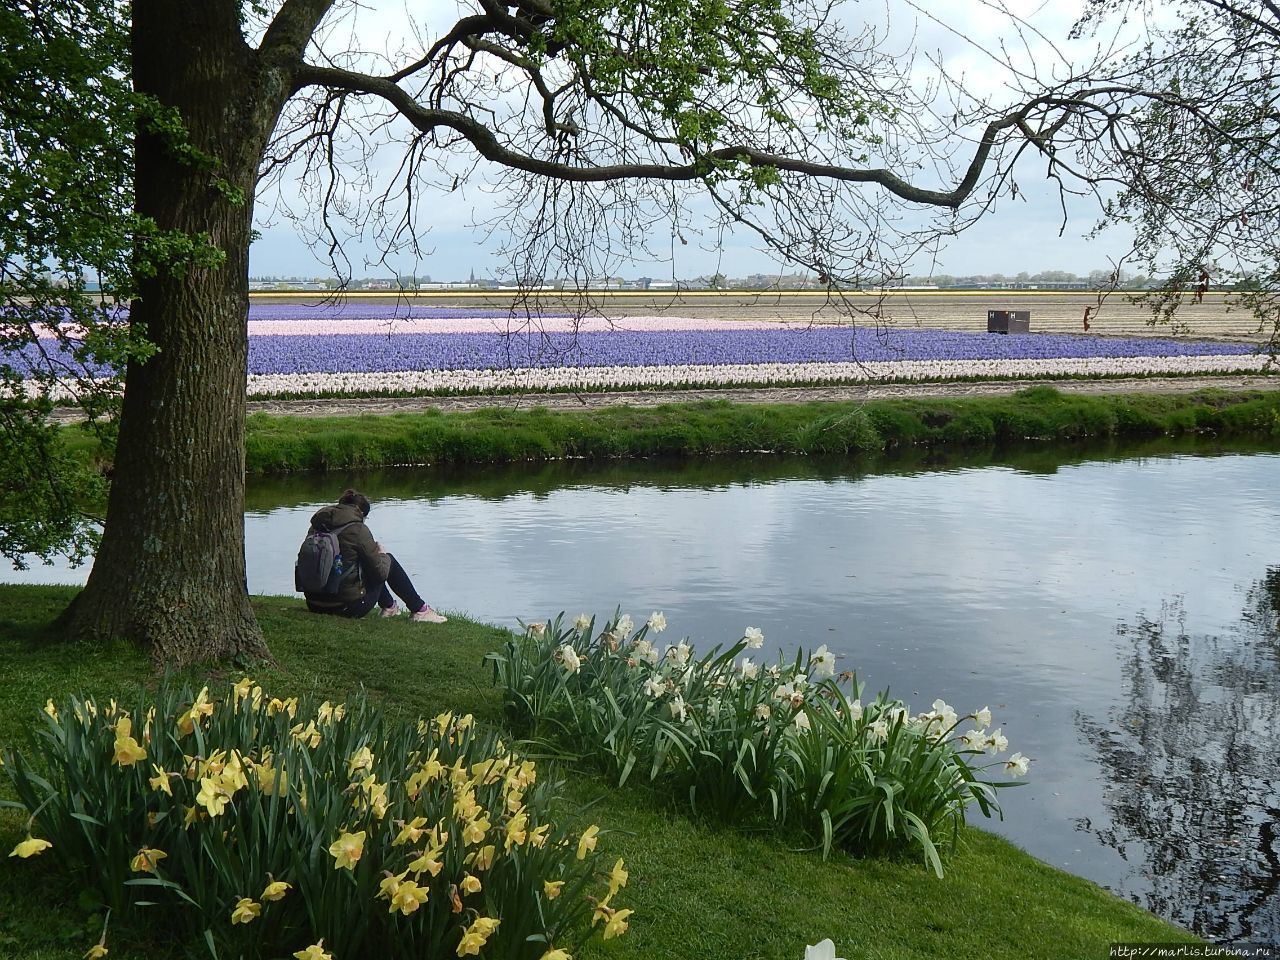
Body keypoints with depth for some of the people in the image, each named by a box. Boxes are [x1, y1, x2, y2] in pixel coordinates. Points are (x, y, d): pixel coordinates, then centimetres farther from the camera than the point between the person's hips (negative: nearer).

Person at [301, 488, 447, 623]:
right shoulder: (357, 530, -13)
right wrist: (382, 555, 14)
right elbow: (381, 572, -8)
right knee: (389, 561, 13)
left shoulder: (316, 527, 6)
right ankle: (420, 610, 18)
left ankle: (389, 606, 43)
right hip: (349, 607, -7)